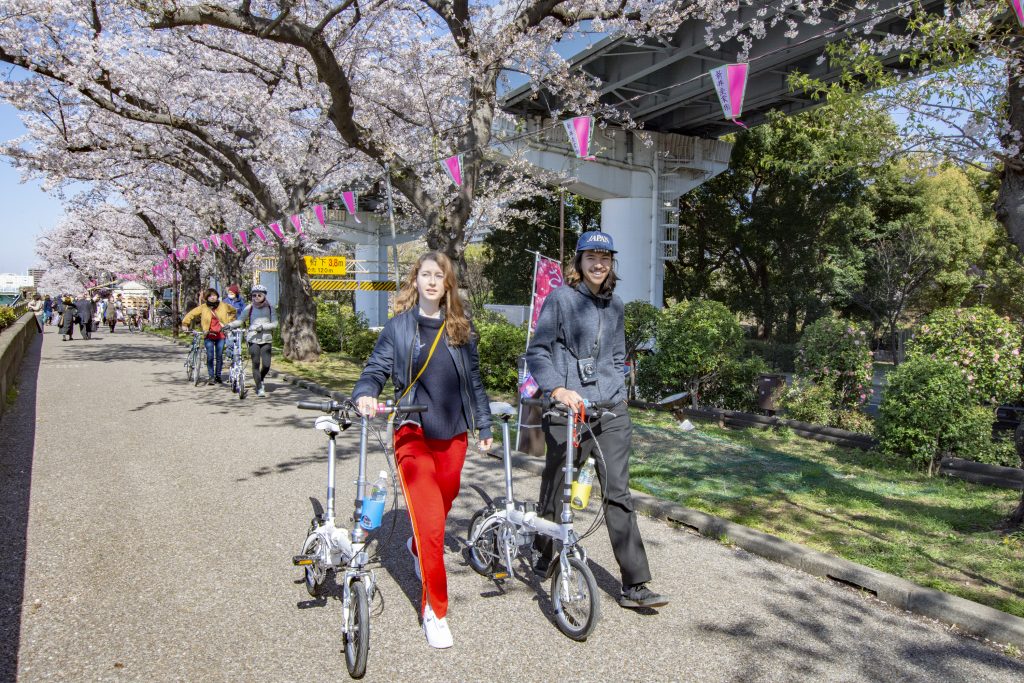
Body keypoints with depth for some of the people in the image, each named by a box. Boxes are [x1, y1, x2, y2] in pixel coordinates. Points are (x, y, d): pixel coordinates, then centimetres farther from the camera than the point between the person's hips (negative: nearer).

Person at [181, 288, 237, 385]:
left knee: (219, 356, 5)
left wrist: (228, 321, 12)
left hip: (220, 335, 1)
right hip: (209, 335, -1)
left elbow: (233, 311, 20)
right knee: (210, 356, -6)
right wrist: (185, 324, -1)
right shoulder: (203, 308, 0)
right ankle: (211, 376, 1)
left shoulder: (223, 306, 4)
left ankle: (218, 376, 16)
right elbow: (191, 314, 6)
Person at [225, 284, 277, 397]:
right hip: (253, 339, 0)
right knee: (256, 364, -2)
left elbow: (274, 323, -2)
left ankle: (261, 380, 28)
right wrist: (229, 325, -14)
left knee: (266, 365, -4)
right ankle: (259, 388, 9)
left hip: (266, 339, 0)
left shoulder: (269, 308, 3)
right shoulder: (249, 308, 3)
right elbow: (240, 320, 2)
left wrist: (262, 326, -15)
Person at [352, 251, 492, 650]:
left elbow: (473, 380, 12)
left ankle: (418, 546, 52)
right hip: (414, 432, -3)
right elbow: (376, 369, 0)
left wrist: (484, 426, 14)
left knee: (445, 502, 17)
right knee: (430, 523, -12)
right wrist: (365, 395, -22)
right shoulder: (399, 327, 0)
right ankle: (435, 610, 3)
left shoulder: (461, 329, 7)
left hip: (453, 434, 4)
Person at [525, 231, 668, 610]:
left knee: (618, 494, 2)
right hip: (567, 410, -4)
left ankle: (634, 585, 6)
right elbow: (537, 353, -8)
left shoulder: (615, 306, 15)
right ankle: (542, 557, 33)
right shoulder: (560, 299, -2)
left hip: (611, 410, 4)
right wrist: (558, 389, -22)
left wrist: (619, 393, 14)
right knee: (555, 493, 7)